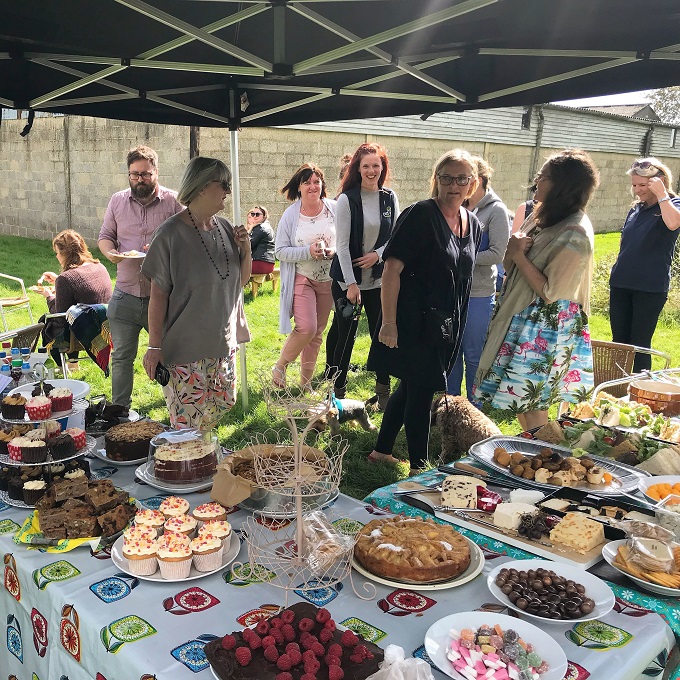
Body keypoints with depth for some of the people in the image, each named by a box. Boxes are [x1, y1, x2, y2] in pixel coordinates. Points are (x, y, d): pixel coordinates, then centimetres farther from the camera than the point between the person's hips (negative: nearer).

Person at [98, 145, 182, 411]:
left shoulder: (173, 202, -2)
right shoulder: (117, 201, 8)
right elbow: (105, 236, 14)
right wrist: (110, 252, -8)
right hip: (125, 295, 3)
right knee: (121, 357, 11)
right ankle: (119, 410, 26)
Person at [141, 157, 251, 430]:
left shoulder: (224, 228, 4)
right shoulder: (170, 234, -14)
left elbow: (241, 281, 14)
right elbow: (158, 295, -13)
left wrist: (245, 249, -3)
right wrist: (154, 347, -13)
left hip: (222, 343, 7)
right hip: (184, 346, -6)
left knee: (223, 403, 15)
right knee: (188, 423, -2)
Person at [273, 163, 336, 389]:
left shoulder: (335, 209, -2)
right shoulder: (290, 214, -6)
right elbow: (281, 251, -7)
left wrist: (334, 250, -16)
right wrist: (308, 251, -20)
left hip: (328, 280, 3)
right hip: (302, 278, -3)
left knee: (317, 333, 10)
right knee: (306, 328, -19)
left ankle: (305, 383, 24)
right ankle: (279, 367, 8)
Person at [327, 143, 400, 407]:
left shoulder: (390, 198, 4)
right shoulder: (347, 199, -9)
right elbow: (342, 245, -12)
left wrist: (378, 254, -10)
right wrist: (351, 284, -16)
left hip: (379, 279, 4)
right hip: (348, 279, -3)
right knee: (346, 335, 4)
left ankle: (383, 390, 20)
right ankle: (338, 390, 19)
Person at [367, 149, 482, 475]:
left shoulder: (473, 225, 8)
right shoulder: (420, 215, -15)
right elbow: (392, 269, -19)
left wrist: (457, 323, 19)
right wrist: (389, 322, -22)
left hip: (447, 326, 8)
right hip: (414, 322, -8)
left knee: (411, 387, 17)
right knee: (420, 391, 1)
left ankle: (381, 451, 33)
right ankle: (419, 466, 17)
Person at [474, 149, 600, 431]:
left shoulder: (575, 235, -22)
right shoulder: (543, 215, 6)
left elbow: (550, 292, -23)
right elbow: (510, 267, 10)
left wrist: (519, 255, -19)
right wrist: (513, 250, -12)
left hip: (547, 329, -9)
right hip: (523, 318, 9)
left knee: (532, 402, 3)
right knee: (519, 398, 18)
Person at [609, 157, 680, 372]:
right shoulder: (636, 209, 13)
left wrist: (661, 194, -21)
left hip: (650, 287, -6)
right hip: (621, 283, 6)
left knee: (640, 343, -1)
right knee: (619, 340, 10)